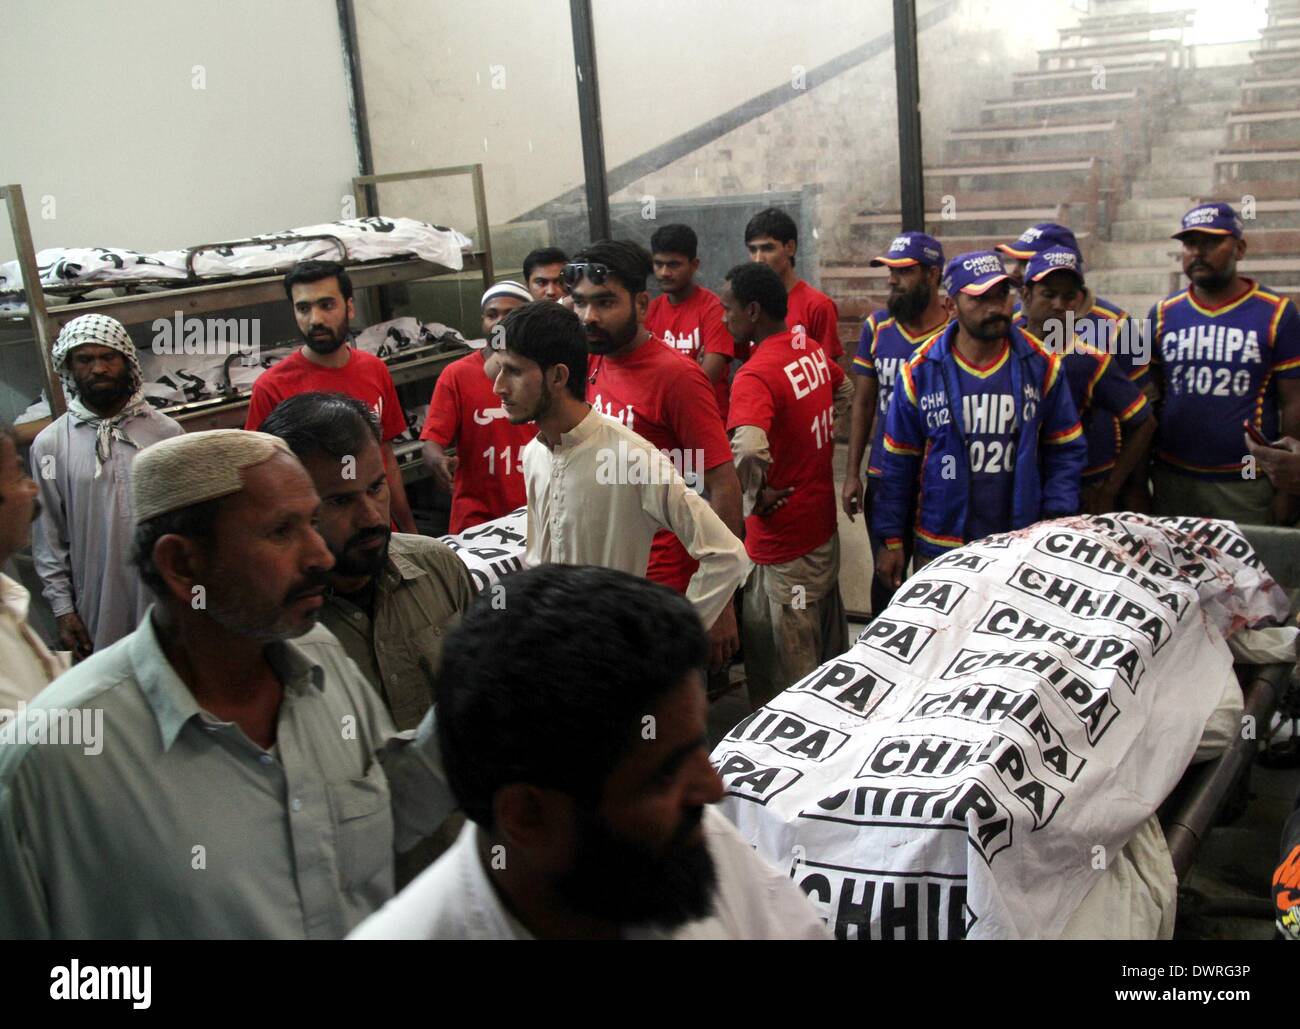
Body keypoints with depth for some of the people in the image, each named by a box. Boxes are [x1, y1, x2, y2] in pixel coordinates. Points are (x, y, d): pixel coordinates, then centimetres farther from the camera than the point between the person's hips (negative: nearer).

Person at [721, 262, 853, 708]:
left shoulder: (755, 376, -23)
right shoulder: (814, 354, 3)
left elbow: (747, 451, -41)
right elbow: (845, 392, 26)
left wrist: (757, 497, -21)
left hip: (782, 543, -9)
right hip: (823, 527, 9)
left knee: (784, 674, 5)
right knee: (827, 648, 24)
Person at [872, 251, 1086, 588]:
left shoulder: (1041, 366, -3)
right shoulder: (922, 371, -6)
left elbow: (1066, 450, 3)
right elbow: (898, 461, 0)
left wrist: (1056, 521, -6)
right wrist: (891, 540, 0)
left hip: (1022, 549, 1)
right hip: (939, 551, 0)